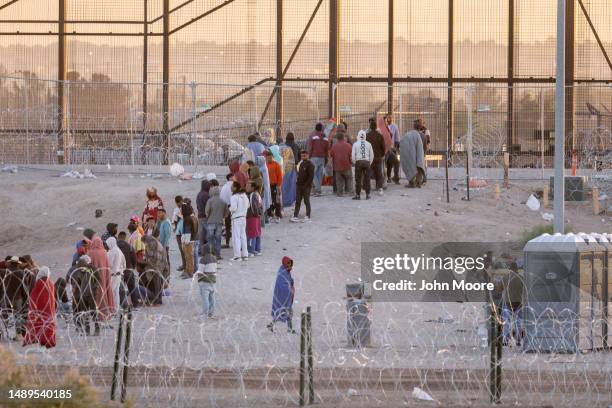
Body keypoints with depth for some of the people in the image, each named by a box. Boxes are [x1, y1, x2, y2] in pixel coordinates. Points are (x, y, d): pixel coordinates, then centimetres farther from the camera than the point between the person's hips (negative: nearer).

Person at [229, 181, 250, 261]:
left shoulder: (234, 197, -17)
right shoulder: (244, 196, 7)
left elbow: (233, 208, -20)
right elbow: (247, 205, 15)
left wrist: (229, 208, -1)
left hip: (236, 218, -8)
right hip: (243, 218, 8)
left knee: (236, 237, -4)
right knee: (243, 236, 12)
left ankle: (237, 255, -6)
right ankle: (245, 255, 14)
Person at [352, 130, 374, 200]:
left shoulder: (355, 144, -1)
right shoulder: (368, 144, 5)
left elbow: (353, 155, -3)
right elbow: (371, 155, 7)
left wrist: (354, 163, 10)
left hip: (358, 162, -2)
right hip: (366, 162, 2)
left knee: (358, 179, 1)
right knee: (367, 179, 5)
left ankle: (358, 195, 0)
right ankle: (367, 195, 6)